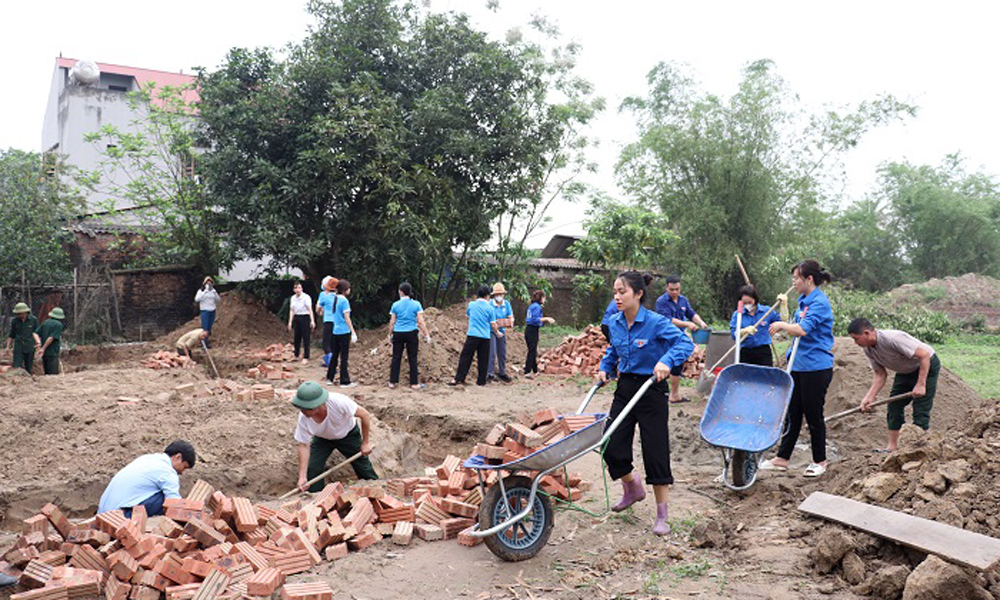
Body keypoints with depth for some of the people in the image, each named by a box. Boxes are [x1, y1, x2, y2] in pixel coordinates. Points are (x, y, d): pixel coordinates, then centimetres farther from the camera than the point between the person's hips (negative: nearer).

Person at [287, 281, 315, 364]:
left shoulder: (306, 297, -10)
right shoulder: (292, 298, 9)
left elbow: (310, 309, -16)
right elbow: (291, 310, 12)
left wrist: (312, 321, -24)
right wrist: (290, 322, 8)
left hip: (305, 318, -6)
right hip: (296, 318, 6)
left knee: (306, 338, -3)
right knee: (297, 337, 11)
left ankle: (306, 357, 2)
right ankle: (296, 355, 24)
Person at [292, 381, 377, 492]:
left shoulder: (338, 402, -41)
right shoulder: (303, 418, -31)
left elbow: (365, 415, -28)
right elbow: (304, 446, -21)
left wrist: (366, 442, -20)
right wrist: (302, 476, -27)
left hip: (348, 435, -2)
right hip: (322, 439, 2)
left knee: (365, 471, 5)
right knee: (312, 471, -9)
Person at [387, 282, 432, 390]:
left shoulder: (395, 305, 0)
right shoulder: (416, 304, -3)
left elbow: (392, 322, 3)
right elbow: (421, 322, -6)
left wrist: (390, 334, 15)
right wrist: (426, 335, -1)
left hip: (398, 334, 1)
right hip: (411, 333, -1)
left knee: (396, 358, 8)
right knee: (412, 358, 4)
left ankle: (392, 382, 11)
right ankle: (414, 383, 8)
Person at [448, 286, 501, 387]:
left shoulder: (471, 304, 2)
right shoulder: (490, 309, 1)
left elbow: (467, 313, 24)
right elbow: (493, 325, 2)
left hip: (472, 335, 0)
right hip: (485, 337, 0)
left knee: (465, 357, 1)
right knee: (483, 359, 7)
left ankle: (458, 379, -3)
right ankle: (481, 381, 11)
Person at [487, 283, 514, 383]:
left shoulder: (507, 303, 2)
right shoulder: (490, 304, -13)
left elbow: (511, 316, 5)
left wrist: (510, 321, -19)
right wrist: (496, 331, -19)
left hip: (502, 331, 5)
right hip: (491, 331, -5)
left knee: (502, 353, 12)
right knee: (492, 353, -9)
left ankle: (502, 373, 25)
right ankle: (490, 374, -4)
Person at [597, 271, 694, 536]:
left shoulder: (656, 322, -16)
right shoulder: (615, 323, 2)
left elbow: (685, 343, -21)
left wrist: (667, 360, -37)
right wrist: (605, 368, 5)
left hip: (651, 390, -6)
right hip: (625, 388, 6)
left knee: (655, 452, -2)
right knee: (611, 446, 3)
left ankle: (662, 516, 13)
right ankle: (632, 489, 34)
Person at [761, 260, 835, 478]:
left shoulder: (819, 302, -16)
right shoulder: (803, 300, 13)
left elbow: (802, 329, -25)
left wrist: (781, 325, -14)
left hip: (816, 368, -9)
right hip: (799, 366, 9)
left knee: (813, 415, 4)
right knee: (792, 413, 11)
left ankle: (819, 461, 20)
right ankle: (782, 458, 18)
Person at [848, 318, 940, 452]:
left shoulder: (893, 338, -35)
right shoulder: (868, 349, -10)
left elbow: (924, 355, -32)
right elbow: (880, 375, -3)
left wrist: (920, 384, -33)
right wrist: (869, 397, -14)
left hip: (927, 365, -8)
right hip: (906, 370, 8)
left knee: (920, 411, -11)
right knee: (893, 407, 3)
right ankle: (892, 447, 9)